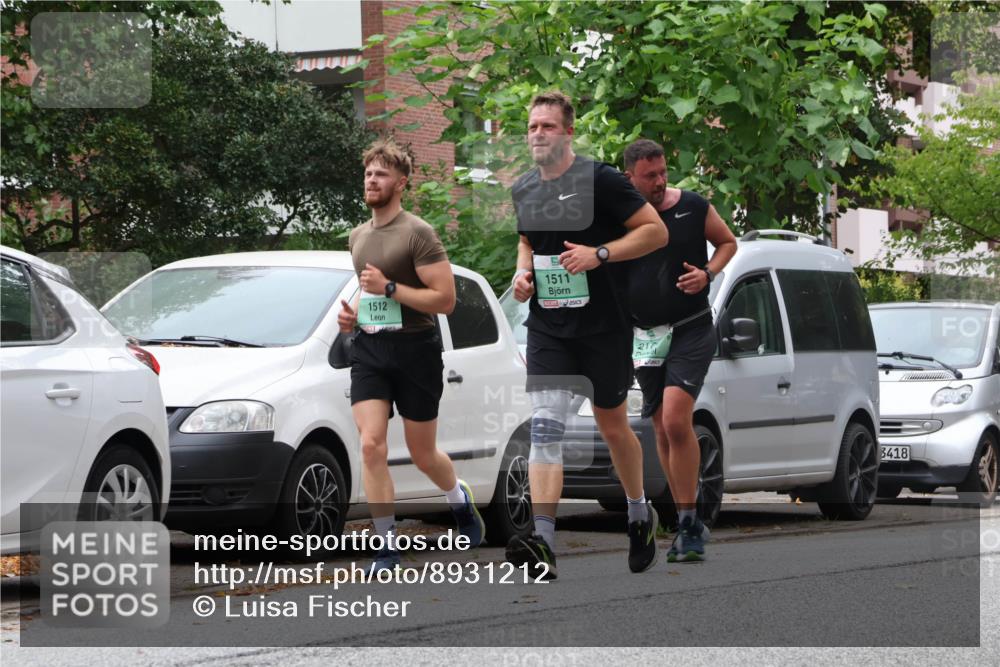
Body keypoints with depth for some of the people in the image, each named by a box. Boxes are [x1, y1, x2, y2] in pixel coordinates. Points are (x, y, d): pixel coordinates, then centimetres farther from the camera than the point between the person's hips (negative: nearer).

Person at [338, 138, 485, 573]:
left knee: (422, 455, 7)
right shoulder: (358, 237, 12)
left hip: (414, 348, -5)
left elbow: (445, 299, -15)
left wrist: (389, 288, -21)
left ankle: (461, 501, 40)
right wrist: (353, 312, 8)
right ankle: (387, 547, -10)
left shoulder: (417, 234, -10)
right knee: (371, 445, -12)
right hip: (369, 348, 5)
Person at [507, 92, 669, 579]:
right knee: (545, 427, -12)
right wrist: (523, 271, 6)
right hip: (547, 328, 4)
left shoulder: (599, 179, -10)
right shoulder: (522, 191, 8)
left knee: (612, 427, 10)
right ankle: (542, 542, -22)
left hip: (603, 326, -4)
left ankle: (640, 515, 36)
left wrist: (598, 254, -20)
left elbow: (656, 231, -10)